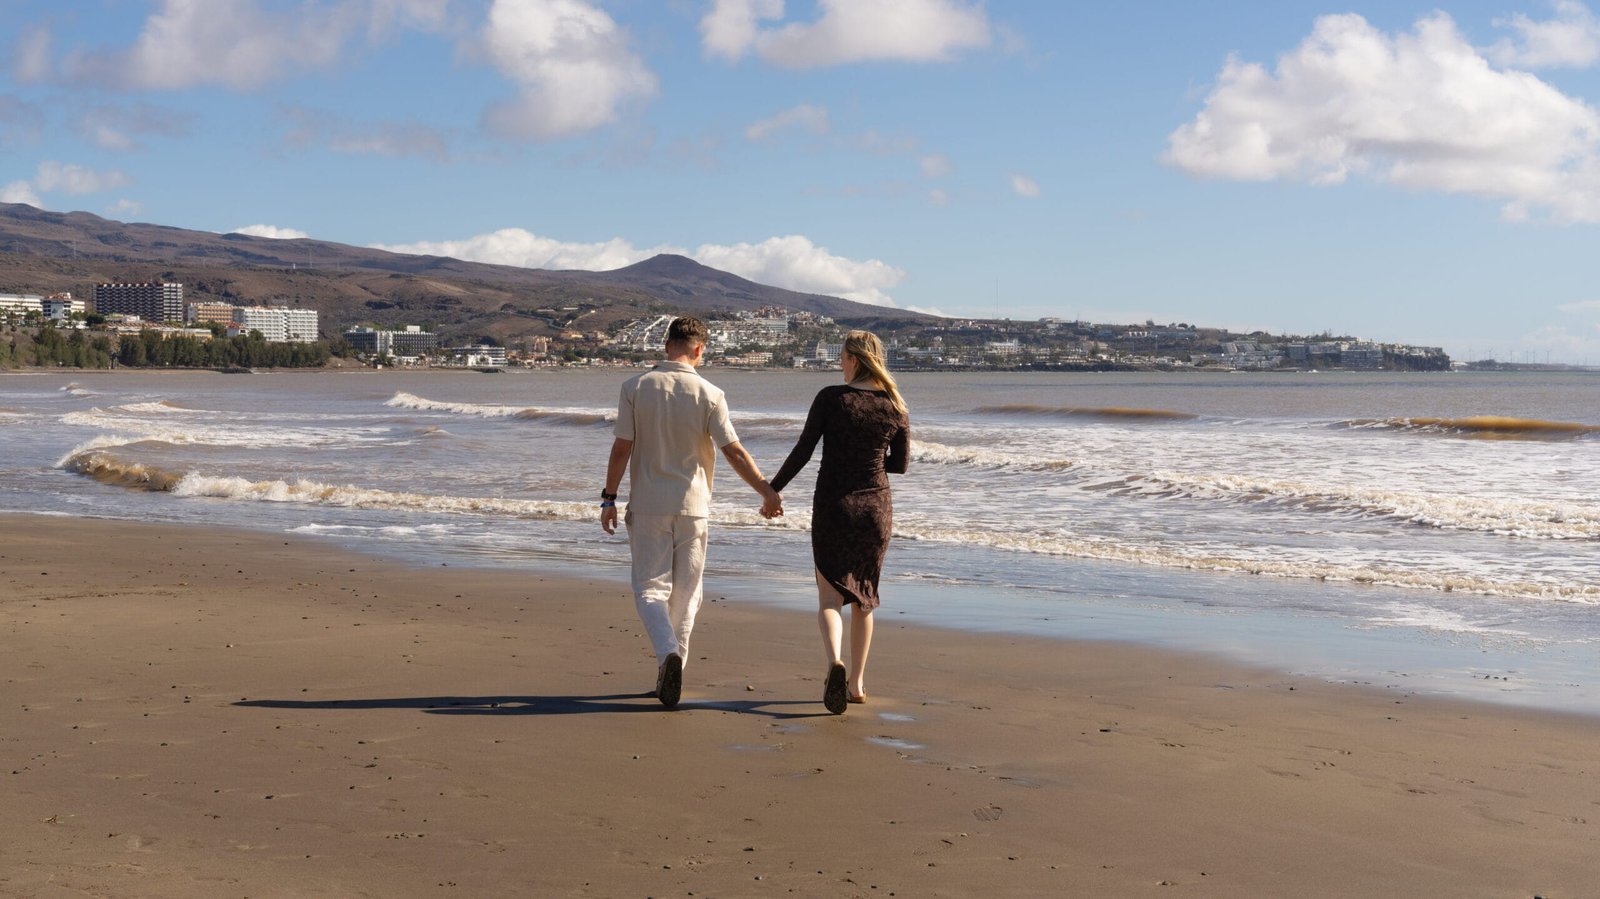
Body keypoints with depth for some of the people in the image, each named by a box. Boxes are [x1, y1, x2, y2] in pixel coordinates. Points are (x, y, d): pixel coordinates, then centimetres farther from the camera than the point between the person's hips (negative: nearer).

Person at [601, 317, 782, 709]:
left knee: (650, 588, 3)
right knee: (685, 592, 12)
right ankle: (668, 675, 15)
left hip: (647, 505, 0)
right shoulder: (708, 394, -7)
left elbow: (621, 448, -5)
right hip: (691, 505, 0)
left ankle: (668, 653, -22)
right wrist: (767, 492, 1)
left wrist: (609, 498, 3)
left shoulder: (635, 387, -5)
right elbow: (734, 452, -8)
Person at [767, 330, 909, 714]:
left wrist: (773, 490, 1)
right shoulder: (895, 406, 0)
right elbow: (900, 464, 8)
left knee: (830, 596, 0)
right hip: (876, 508, 3)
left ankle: (835, 661, -27)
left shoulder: (832, 398, -9)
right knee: (864, 596, 16)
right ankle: (856, 682, 19)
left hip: (833, 506, -3)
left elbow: (803, 451, -9)